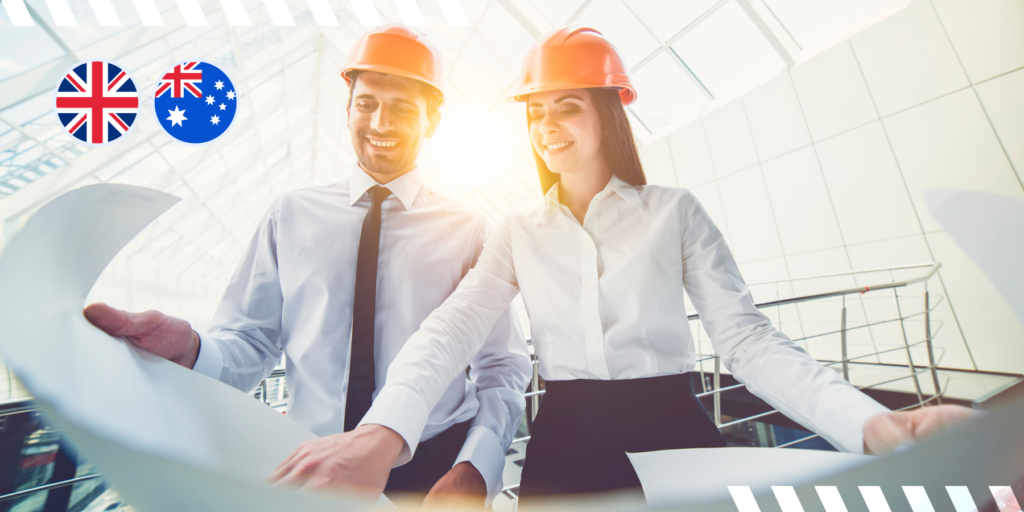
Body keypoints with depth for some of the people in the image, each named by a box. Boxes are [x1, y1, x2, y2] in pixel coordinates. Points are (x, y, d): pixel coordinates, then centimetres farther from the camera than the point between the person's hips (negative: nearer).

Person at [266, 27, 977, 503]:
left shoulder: (675, 211, -1)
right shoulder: (519, 232, 1)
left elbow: (746, 337, -6)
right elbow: (451, 330, -12)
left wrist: (872, 423, -22)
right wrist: (386, 431, -27)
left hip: (672, 426, 0)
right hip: (565, 437, 1)